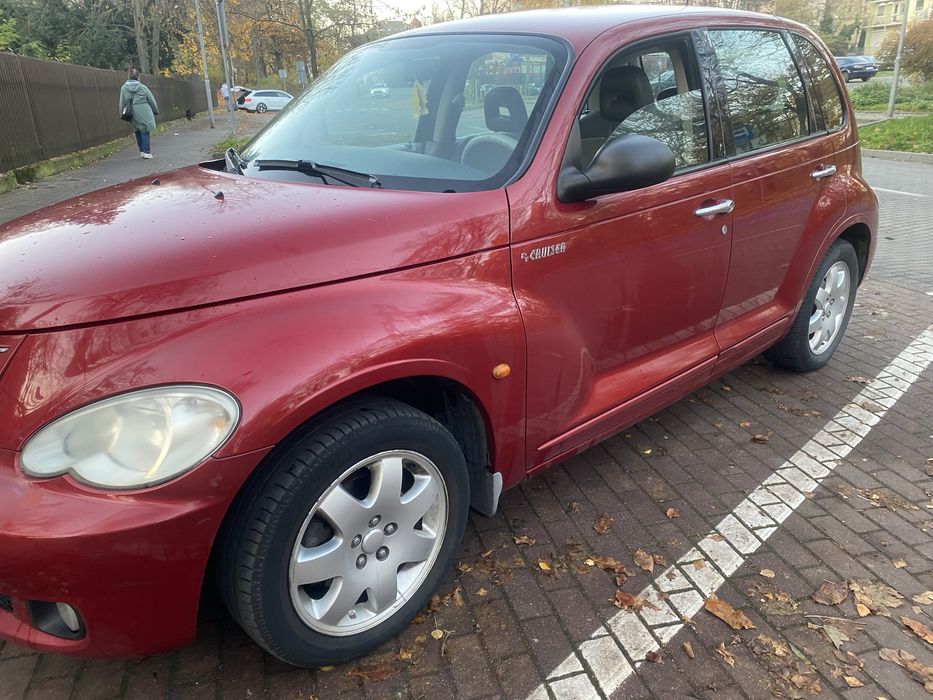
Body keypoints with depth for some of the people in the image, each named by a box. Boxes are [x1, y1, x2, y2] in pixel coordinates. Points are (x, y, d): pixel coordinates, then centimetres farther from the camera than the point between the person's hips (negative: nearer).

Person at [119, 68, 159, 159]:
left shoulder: (124, 88, 1)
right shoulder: (142, 87, -8)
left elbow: (122, 103, 6)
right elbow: (152, 100, 1)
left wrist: (122, 114, 18)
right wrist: (156, 111, 16)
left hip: (134, 115, 3)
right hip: (144, 113, -3)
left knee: (138, 132, 15)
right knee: (145, 132, 1)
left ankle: (142, 151, 18)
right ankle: (147, 152, -4)